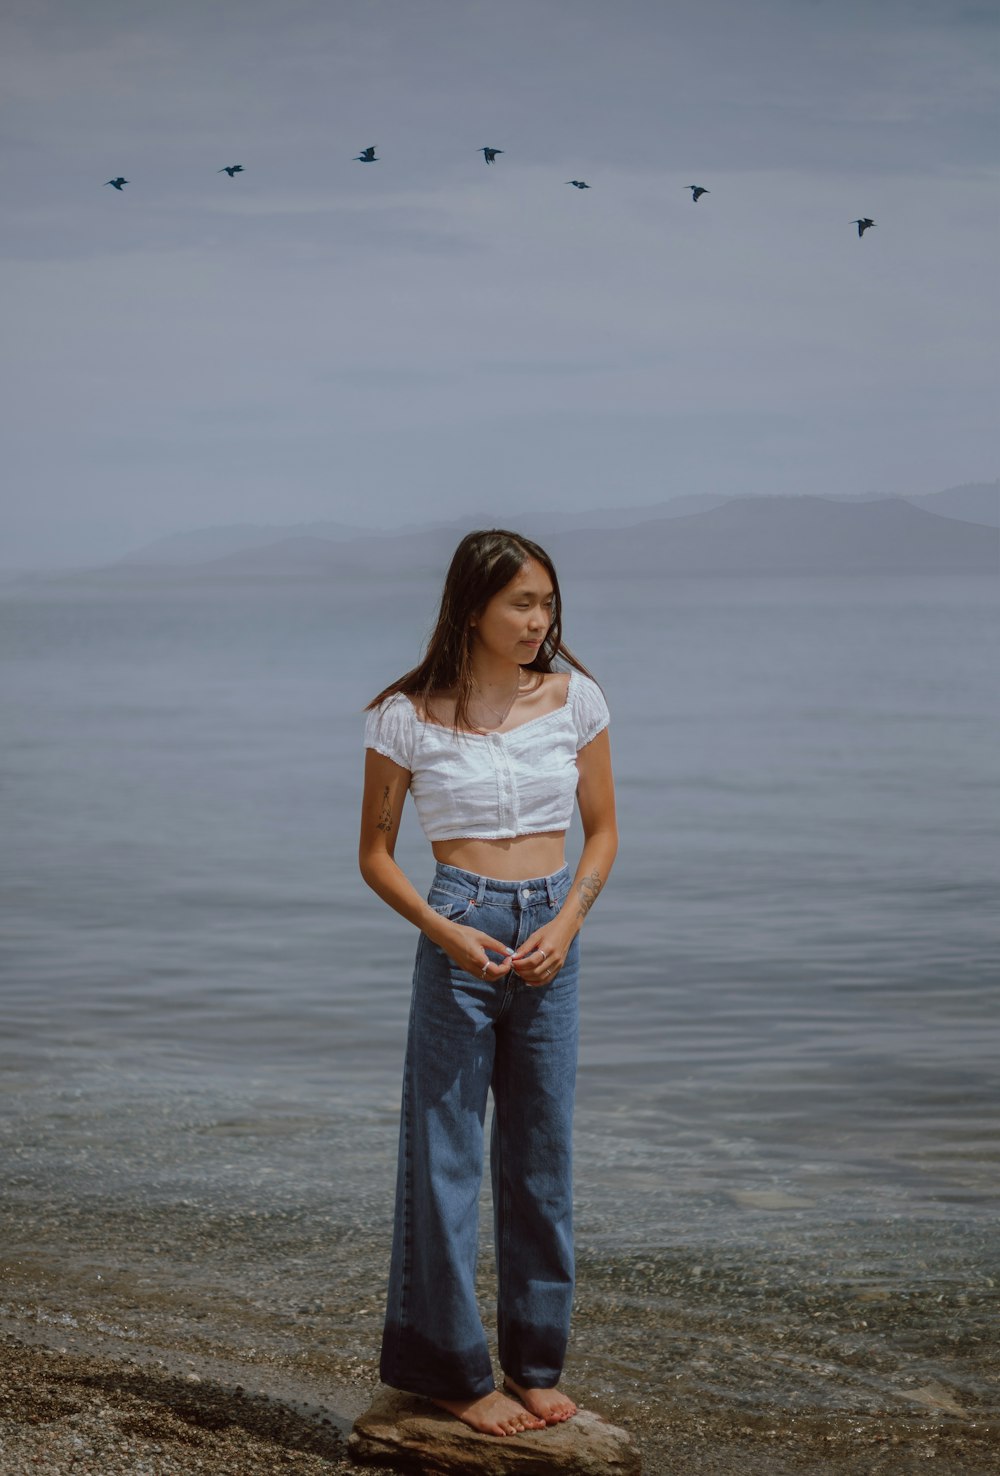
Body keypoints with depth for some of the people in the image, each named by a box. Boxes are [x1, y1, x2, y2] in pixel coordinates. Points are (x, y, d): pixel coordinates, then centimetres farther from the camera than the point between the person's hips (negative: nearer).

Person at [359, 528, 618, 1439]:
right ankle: (453, 1368, 14)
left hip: (551, 937, 3)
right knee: (447, 1151, 1)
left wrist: (567, 922, -8)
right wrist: (442, 930, -14)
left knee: (542, 1156, 10)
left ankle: (535, 1363, 22)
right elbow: (376, 852, 2)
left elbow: (603, 831, 8)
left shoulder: (575, 699, 1)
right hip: (461, 936, -3)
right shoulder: (409, 716, -5)